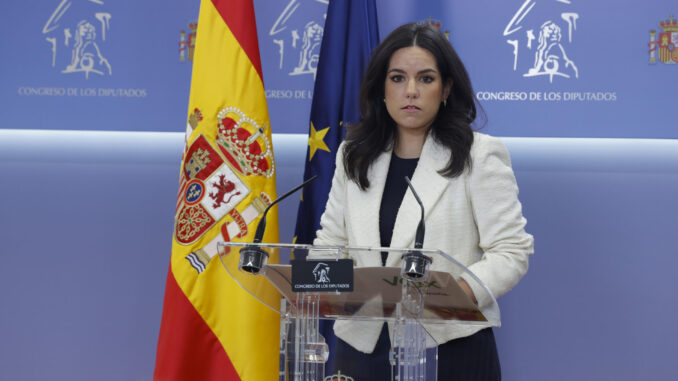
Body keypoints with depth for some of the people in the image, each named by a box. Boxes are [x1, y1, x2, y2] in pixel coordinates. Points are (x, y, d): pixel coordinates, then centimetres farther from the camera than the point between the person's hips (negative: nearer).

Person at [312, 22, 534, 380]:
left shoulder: (479, 155, -5)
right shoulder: (354, 155, 9)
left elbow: (511, 251, -9)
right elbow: (332, 239, 12)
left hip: (450, 347, -4)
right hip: (363, 343, 4)